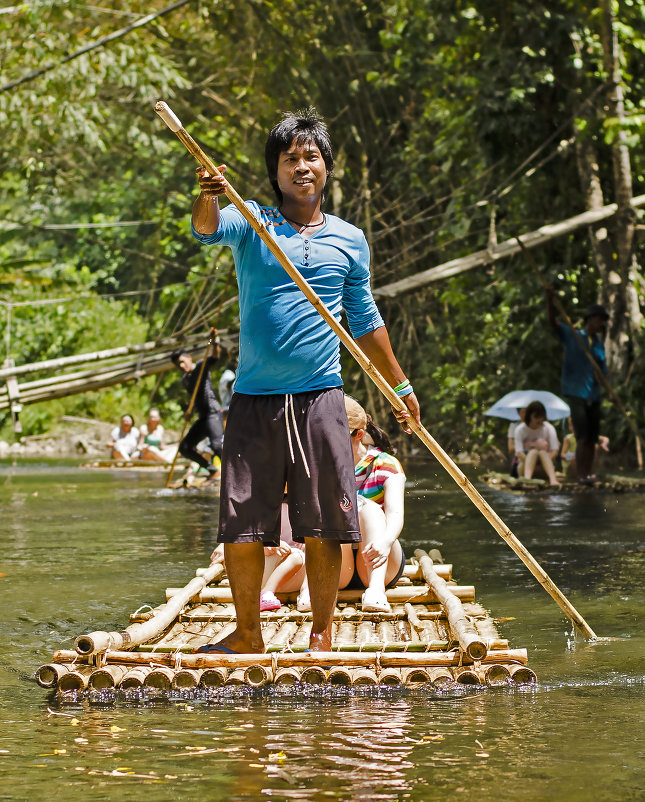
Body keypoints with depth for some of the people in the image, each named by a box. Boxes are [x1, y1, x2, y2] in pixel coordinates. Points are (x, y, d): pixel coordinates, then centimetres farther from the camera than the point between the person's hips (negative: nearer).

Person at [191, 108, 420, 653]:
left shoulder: (349, 240, 10)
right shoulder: (250, 221, 3)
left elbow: (364, 321, 20)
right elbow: (208, 229, -20)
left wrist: (401, 385, 23)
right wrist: (209, 198, -43)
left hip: (321, 398, 1)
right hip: (255, 399, -1)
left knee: (323, 525, 0)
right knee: (242, 524, 0)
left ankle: (322, 634, 10)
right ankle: (248, 634, 12)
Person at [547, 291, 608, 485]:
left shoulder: (599, 345, 15)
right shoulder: (571, 336, 2)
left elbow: (603, 372, 14)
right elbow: (553, 322, -11)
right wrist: (550, 299, -26)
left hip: (593, 396, 5)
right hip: (575, 394, -5)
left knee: (592, 438, 6)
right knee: (582, 437, -14)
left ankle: (589, 473, 13)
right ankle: (581, 475, -15)